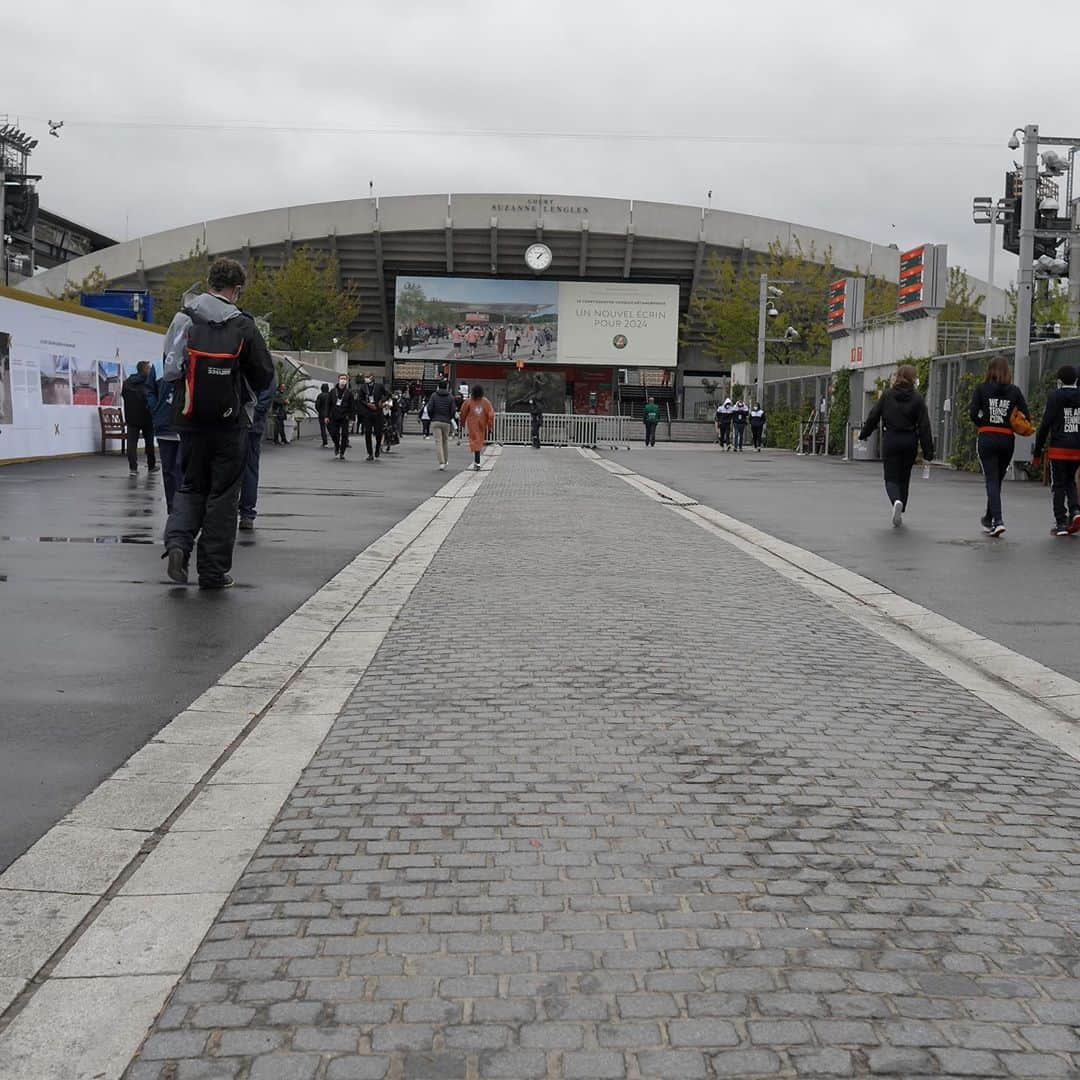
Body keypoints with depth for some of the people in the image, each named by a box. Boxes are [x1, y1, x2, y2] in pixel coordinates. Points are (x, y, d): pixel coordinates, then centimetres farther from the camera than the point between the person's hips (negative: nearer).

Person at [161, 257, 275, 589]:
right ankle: (213, 571, 9)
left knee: (191, 487, 18)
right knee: (222, 495, 6)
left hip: (190, 421, 2)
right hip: (230, 424, -2)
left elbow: (170, 368, 7)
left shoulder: (183, 319, -1)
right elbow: (265, 376, -3)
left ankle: (178, 542, -5)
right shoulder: (243, 327, -9)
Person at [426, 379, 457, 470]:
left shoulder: (434, 396, -1)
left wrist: (431, 418, 9)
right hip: (446, 422, 1)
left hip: (435, 421, -1)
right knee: (445, 442, 14)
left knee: (438, 442, -3)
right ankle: (445, 462, 20)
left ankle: (441, 463, -14)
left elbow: (429, 408, -7)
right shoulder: (450, 397, 0)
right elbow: (453, 411, -3)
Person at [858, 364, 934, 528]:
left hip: (890, 440, -1)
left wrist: (863, 434, 17)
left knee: (891, 478, 2)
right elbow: (924, 426, -5)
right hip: (910, 441, 1)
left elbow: (873, 416, 1)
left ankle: (897, 501, -29)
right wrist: (928, 451, -2)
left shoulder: (887, 395, -2)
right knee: (904, 478, 16)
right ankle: (900, 513, 21)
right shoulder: (917, 398, -3)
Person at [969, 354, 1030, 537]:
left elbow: (973, 414, -9)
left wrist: (983, 424, 9)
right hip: (1007, 439, 3)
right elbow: (1025, 416, -1)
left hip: (987, 438, -2)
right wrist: (1010, 424, 15)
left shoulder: (982, 388, -2)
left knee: (991, 480, -1)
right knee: (997, 480, 16)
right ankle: (988, 519, 30)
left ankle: (998, 520, -17)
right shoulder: (1014, 391, 3)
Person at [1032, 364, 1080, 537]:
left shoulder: (1055, 396, -5)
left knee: (1058, 485, 4)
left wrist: (1037, 451, -3)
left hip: (1058, 449, -4)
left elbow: (1045, 424, -8)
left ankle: (1061, 523, 2)